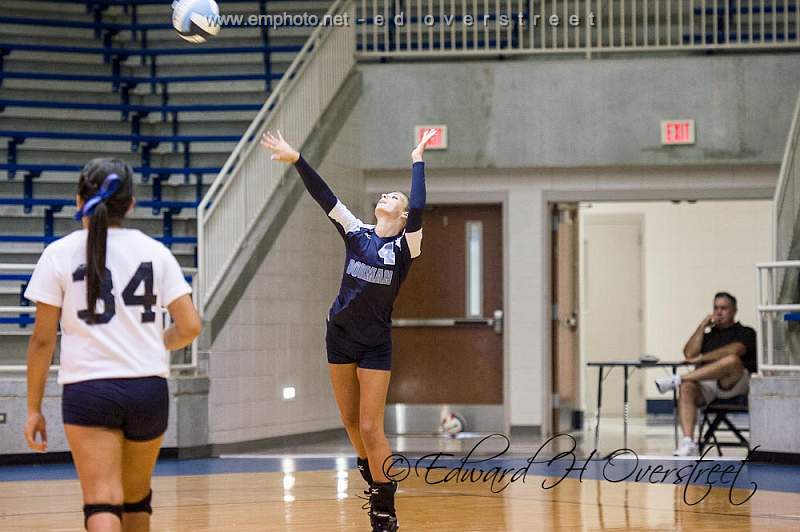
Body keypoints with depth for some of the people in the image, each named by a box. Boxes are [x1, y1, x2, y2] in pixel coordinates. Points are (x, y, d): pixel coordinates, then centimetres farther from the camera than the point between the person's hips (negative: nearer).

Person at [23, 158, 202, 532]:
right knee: (137, 497, 21)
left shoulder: (59, 254, -2)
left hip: (88, 389, -3)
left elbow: (43, 340, -2)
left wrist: (34, 409, 6)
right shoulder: (154, 251, 4)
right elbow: (190, 327, 1)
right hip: (149, 387, 3)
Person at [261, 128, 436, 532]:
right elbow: (324, 196, -5)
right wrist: (296, 159, -13)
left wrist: (417, 161, -15)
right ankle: (373, 480, 35)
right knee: (350, 422, 13)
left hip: (376, 344, -4)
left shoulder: (405, 246, -8)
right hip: (340, 337, 4)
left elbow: (419, 208, -24)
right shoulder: (357, 234, 1)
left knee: (371, 428, -8)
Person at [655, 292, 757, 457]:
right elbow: (689, 354, 15)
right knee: (686, 389, -33)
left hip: (734, 383, -3)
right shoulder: (708, 334, 33)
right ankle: (688, 442, -46)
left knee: (732, 360, -39)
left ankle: (677, 380, -33)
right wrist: (702, 326, 13)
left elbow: (735, 350, -5)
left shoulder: (745, 333, 18)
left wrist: (701, 358, -5)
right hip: (704, 383, 3)